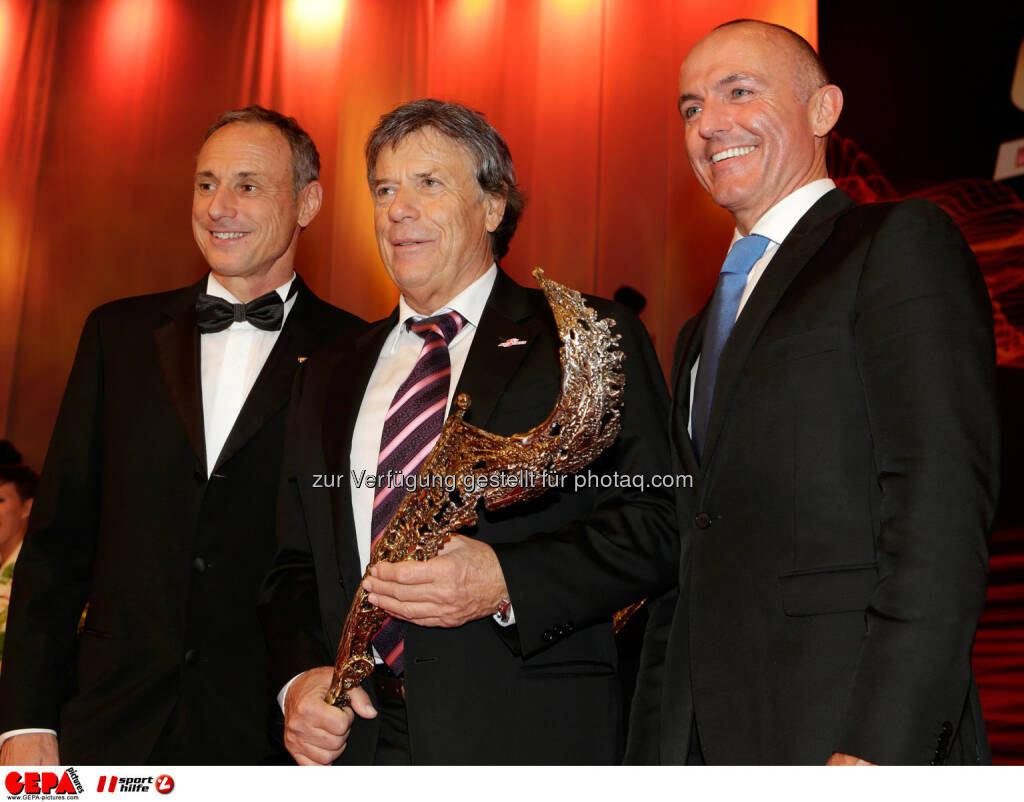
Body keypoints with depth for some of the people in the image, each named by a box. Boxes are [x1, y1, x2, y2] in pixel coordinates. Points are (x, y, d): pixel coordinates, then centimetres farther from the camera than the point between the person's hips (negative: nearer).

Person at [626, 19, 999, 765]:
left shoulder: (903, 243, -3)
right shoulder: (702, 334, 22)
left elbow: (941, 503, -14)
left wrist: (878, 749, -21)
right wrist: (654, 751, 13)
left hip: (844, 731, -6)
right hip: (702, 733, 7)